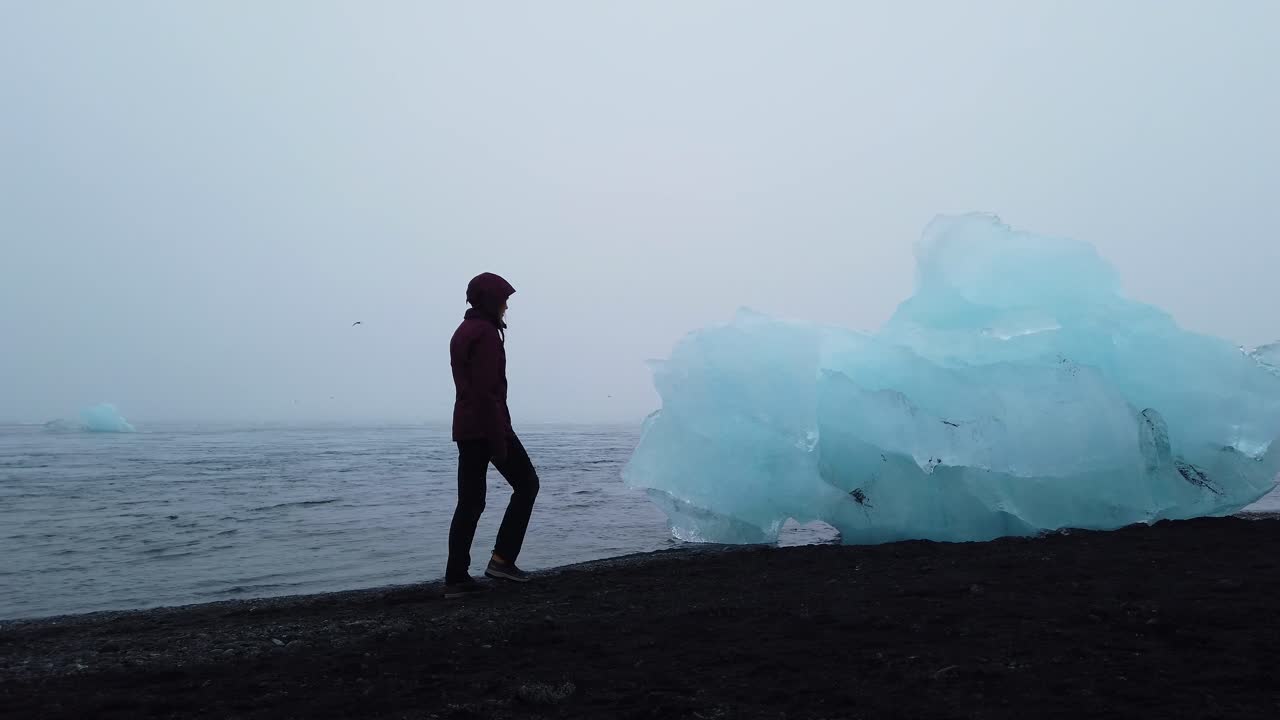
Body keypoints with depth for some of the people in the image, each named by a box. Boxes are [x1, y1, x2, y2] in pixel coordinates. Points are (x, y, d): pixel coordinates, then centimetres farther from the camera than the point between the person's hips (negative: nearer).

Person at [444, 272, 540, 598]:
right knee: (527, 484, 5)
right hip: (489, 425, -9)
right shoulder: (486, 333, -12)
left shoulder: (462, 332, 18)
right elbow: (486, 390, -19)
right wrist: (499, 438, -19)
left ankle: (456, 577, 6)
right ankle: (502, 558, 1)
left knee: (469, 502, 8)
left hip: (465, 428, 9)